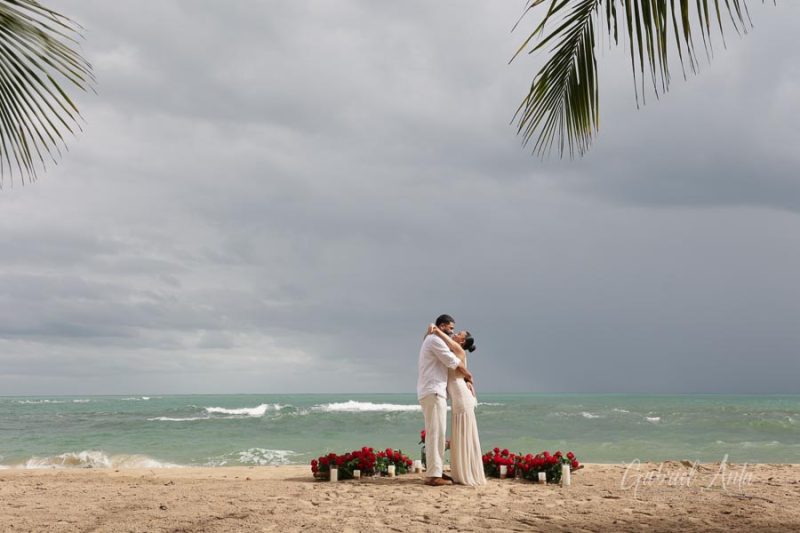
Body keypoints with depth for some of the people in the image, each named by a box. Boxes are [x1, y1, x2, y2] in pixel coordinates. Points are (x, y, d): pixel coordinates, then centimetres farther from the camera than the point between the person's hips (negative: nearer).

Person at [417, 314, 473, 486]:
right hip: (433, 392, -11)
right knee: (436, 433, -13)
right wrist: (468, 375, 5)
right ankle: (433, 475, -16)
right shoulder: (435, 340, -9)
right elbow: (454, 363, -10)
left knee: (436, 433, 12)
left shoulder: (431, 340, 24)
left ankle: (436, 471, 15)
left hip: (431, 392, 11)